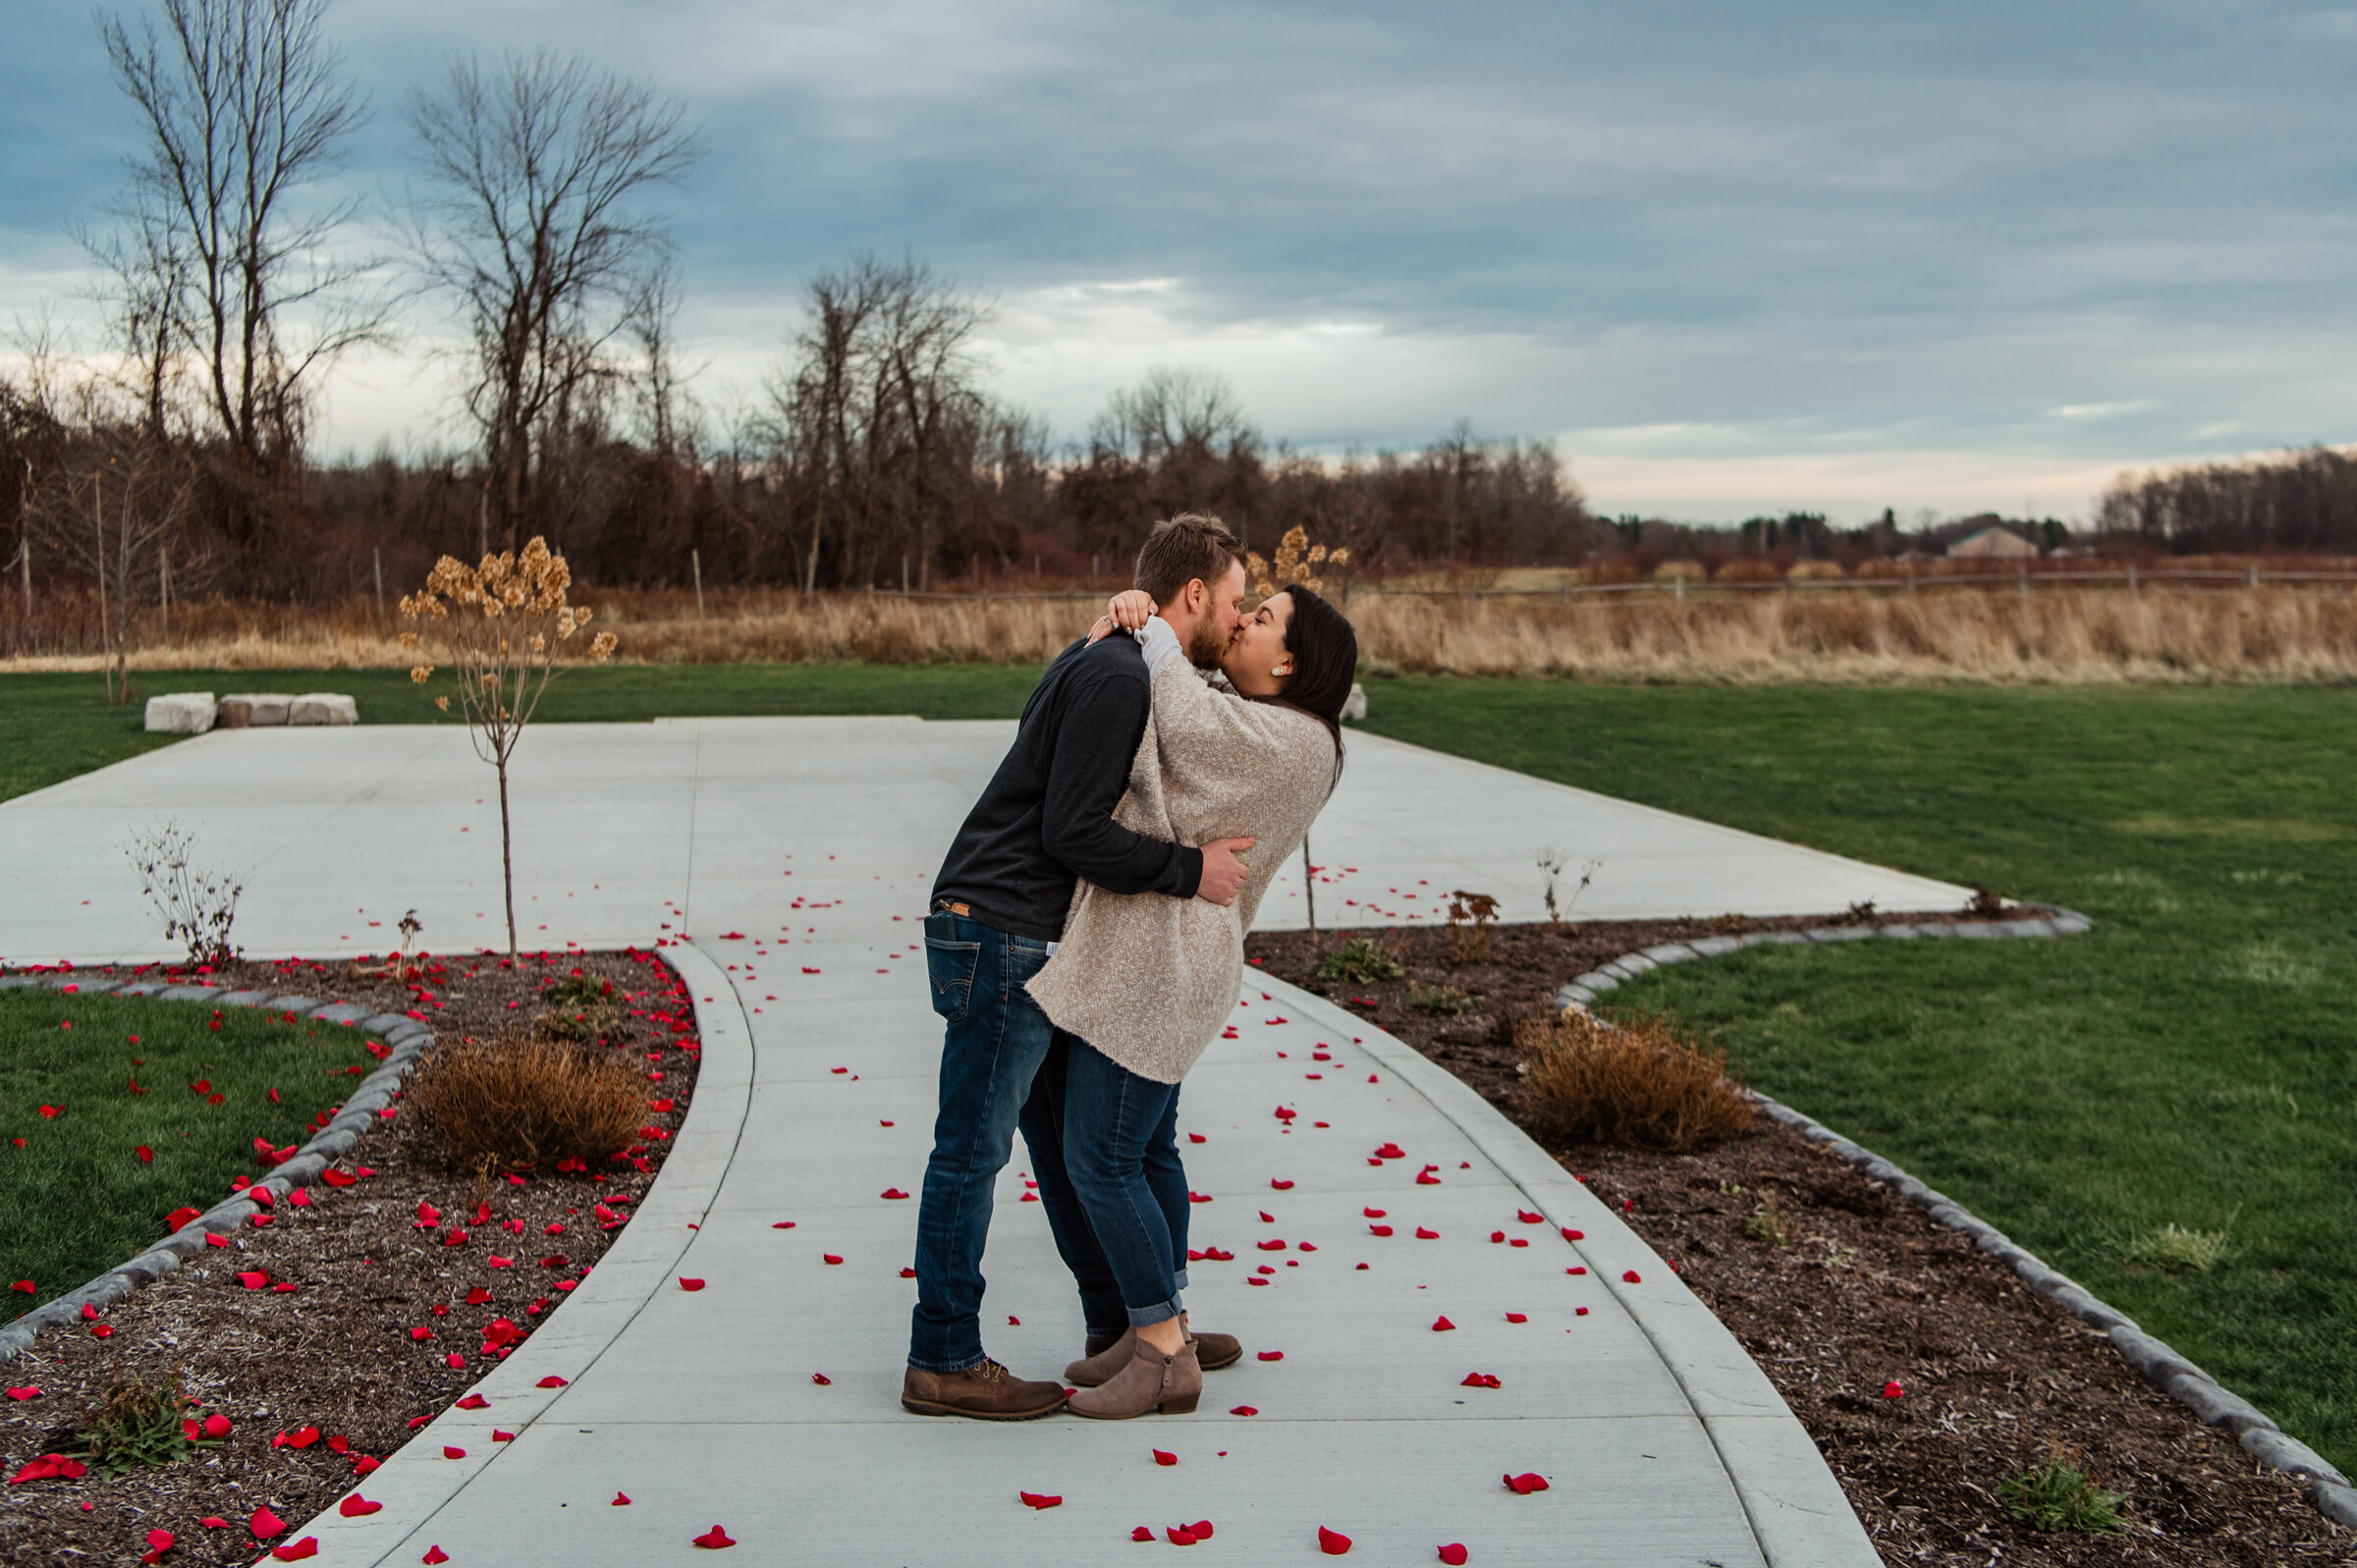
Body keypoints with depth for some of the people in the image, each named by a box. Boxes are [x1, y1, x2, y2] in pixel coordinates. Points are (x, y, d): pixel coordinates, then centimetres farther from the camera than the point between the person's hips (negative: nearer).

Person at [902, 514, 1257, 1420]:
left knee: (1069, 1137, 17)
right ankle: (942, 1363, 5)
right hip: (1000, 940, -11)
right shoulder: (1116, 678, -17)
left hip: (1033, 946, 11)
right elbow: (1073, 830, -22)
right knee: (973, 1150, -3)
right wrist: (1189, 870, -15)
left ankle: (1122, 1324, 28)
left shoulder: (1116, 666, 16)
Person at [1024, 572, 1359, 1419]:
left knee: (1101, 1160, -6)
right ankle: (1163, 1330, 27)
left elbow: (1187, 725, -22)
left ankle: (1165, 1357, 3)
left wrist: (1160, 637, -6)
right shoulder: (1248, 722, 16)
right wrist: (1132, 624, -2)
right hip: (1142, 960, 10)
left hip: (1151, 968, -10)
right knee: (1146, 1148, 16)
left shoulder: (1291, 741, -14)